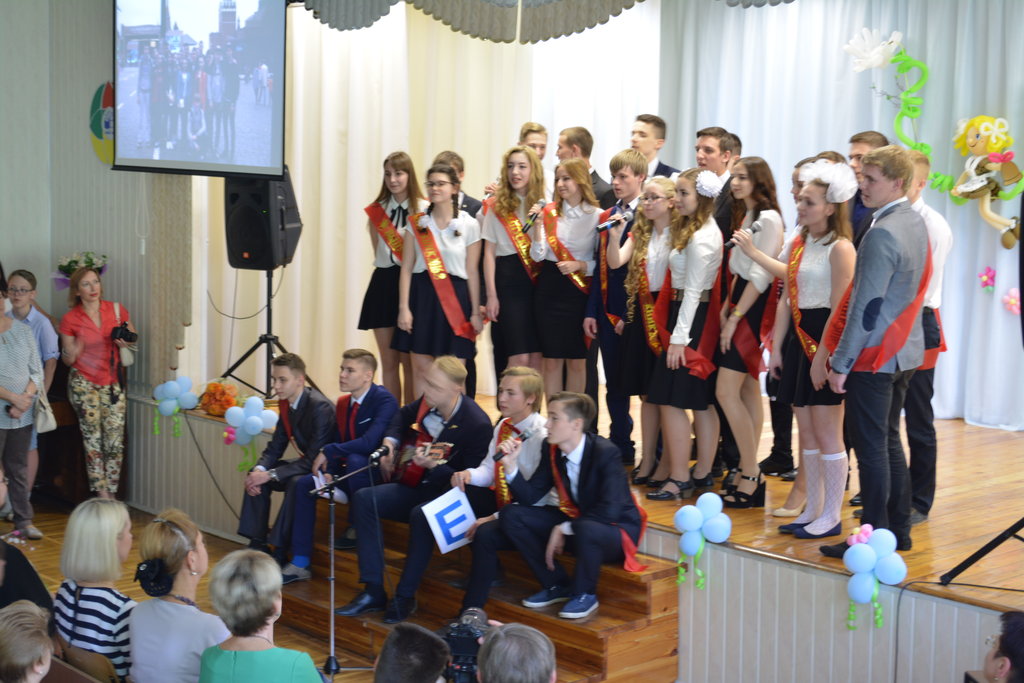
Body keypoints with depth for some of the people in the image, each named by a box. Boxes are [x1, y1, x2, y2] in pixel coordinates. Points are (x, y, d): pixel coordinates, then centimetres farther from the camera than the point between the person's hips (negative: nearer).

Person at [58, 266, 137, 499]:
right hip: (84, 383, -2)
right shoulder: (70, 319, -3)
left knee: (115, 443, -2)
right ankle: (103, 495, 1)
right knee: (93, 442, -4)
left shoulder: (116, 309, 1)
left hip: (112, 383, 2)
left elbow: (134, 337, 14)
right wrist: (71, 353, -21)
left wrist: (125, 342, -9)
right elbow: (67, 360, 2)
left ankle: (111, 494, 8)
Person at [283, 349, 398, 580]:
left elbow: (369, 442, -30)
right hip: (349, 471, 8)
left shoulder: (384, 400, -17)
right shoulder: (343, 403, 10)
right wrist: (328, 472, -10)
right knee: (304, 484, -8)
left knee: (355, 460, -37)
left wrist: (328, 452, -23)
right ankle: (300, 564, -6)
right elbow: (341, 443, 10)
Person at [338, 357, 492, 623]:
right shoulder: (428, 402, -3)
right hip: (417, 485, 7)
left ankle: (405, 596, -20)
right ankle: (373, 591, -12)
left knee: (421, 514, -37)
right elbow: (404, 415, 22)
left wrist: (433, 466, -36)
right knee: (364, 499, -12)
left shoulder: (477, 424, -23)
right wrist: (390, 442, 5)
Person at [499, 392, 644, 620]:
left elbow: (609, 511, -32)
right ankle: (557, 585, 5)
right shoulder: (551, 450, -4)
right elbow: (530, 497, -2)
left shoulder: (606, 452, -25)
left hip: (616, 530, -7)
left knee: (585, 530, -42)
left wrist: (564, 529, -27)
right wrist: (511, 467, -18)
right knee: (511, 515, -6)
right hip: (575, 520, 7)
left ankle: (584, 594, -11)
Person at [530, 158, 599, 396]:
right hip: (549, 288, 1)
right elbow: (537, 256, -5)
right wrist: (538, 225, -16)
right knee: (552, 359, 4)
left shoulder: (597, 216, -2)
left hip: (580, 290, -1)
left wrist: (580, 265, -15)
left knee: (577, 360, 6)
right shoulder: (549, 212, 3)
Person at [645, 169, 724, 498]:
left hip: (692, 317, -10)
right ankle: (702, 473, 18)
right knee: (701, 402, 12)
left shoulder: (699, 238, -16)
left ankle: (679, 478, -3)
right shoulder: (705, 230, 14)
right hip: (703, 319, 10)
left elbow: (692, 291, -19)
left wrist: (678, 337, -19)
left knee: (671, 399, -6)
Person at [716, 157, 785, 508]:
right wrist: (727, 306, 7)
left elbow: (761, 276, -17)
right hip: (740, 306, 10)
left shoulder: (768, 219, -13)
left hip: (754, 309, -9)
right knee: (748, 391, 9)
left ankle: (750, 475, -6)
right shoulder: (743, 217, 15)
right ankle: (749, 475, 13)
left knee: (726, 391, -11)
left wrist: (735, 317, -16)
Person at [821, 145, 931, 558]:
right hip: (905, 351, 9)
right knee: (889, 442, 17)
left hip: (874, 355, -9)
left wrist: (841, 363, -16)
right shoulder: (916, 223, 10)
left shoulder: (882, 234, -19)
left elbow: (867, 307, -21)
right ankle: (898, 529, 24)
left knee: (871, 449, -2)